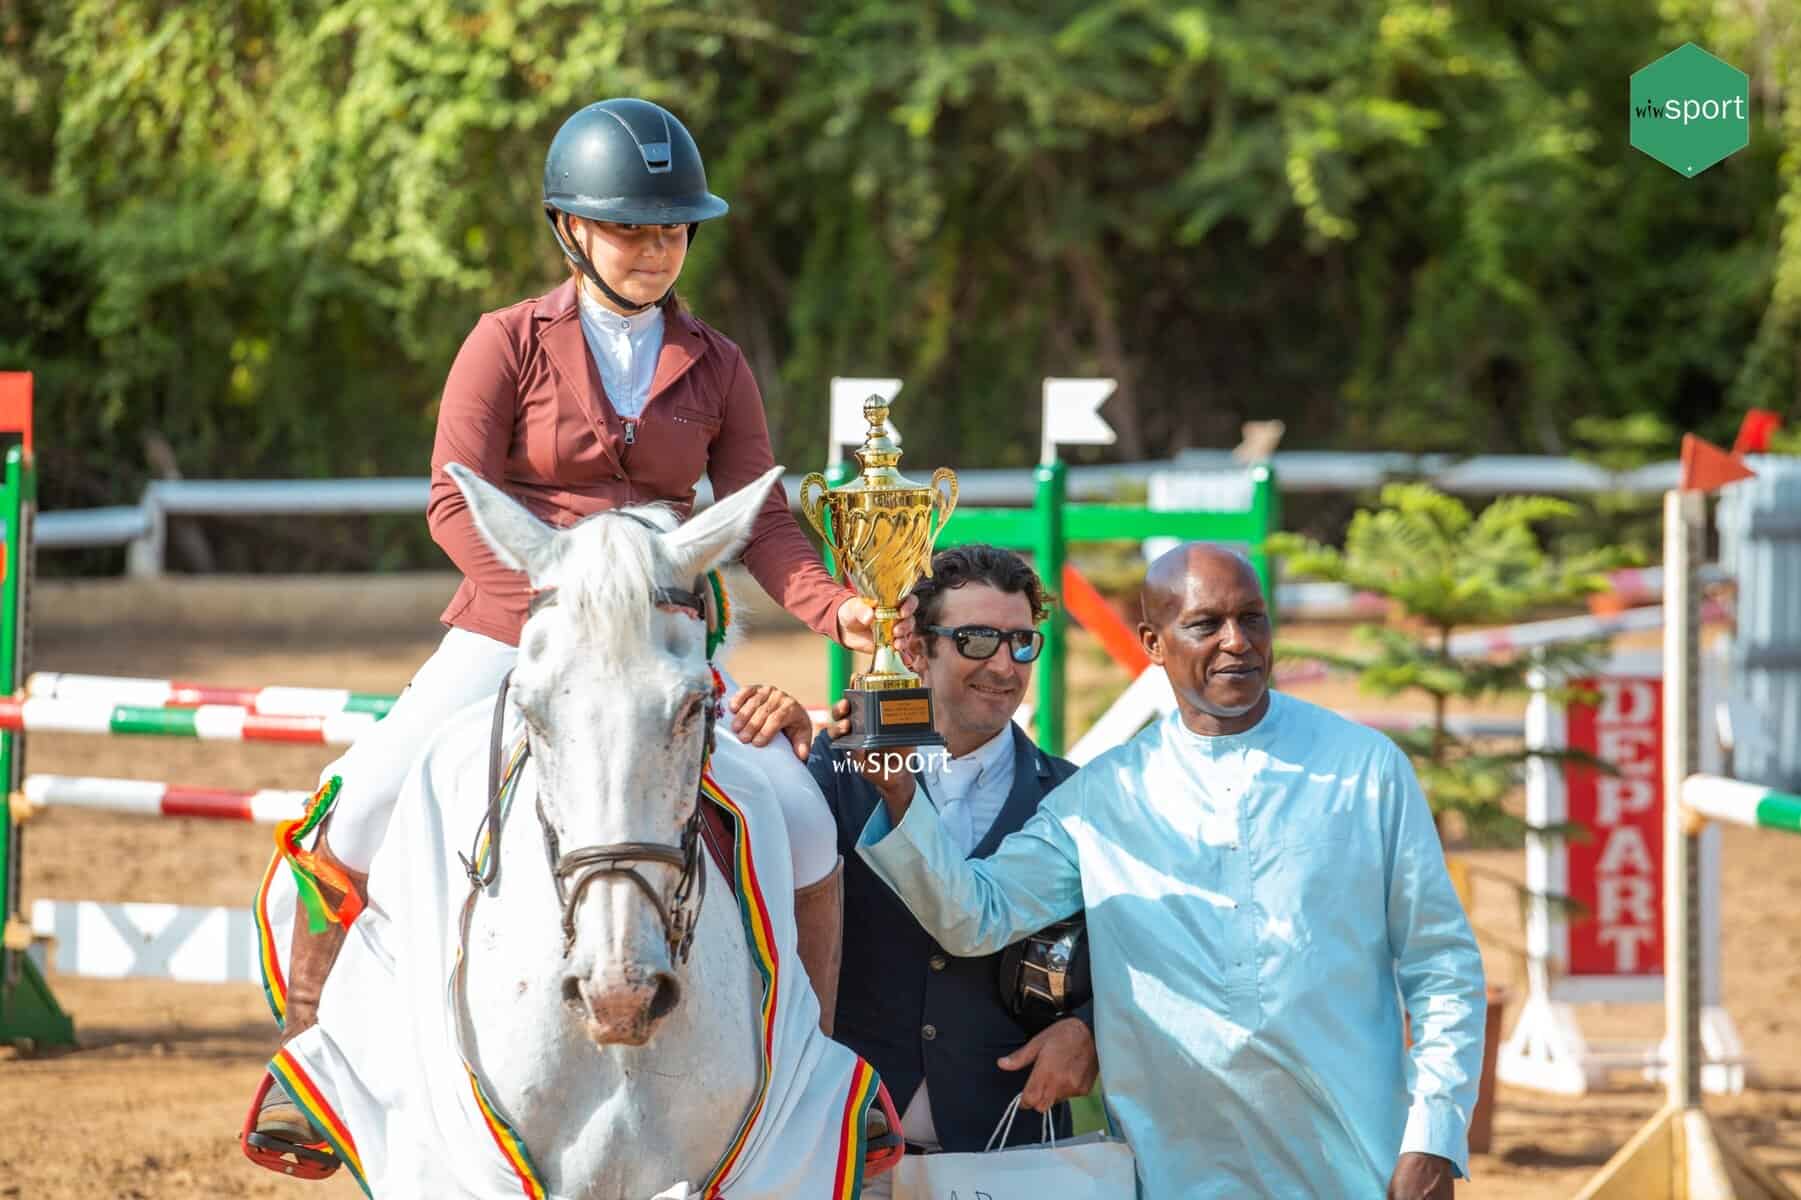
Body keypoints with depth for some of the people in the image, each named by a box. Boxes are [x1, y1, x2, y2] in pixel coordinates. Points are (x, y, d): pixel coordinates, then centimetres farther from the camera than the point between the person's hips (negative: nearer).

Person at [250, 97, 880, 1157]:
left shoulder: (716, 367, 8)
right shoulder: (511, 344, -1)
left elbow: (762, 522, 3)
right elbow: (455, 504, -8)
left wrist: (836, 608, -17)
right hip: (510, 633, -2)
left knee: (807, 826, -10)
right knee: (366, 808, -18)